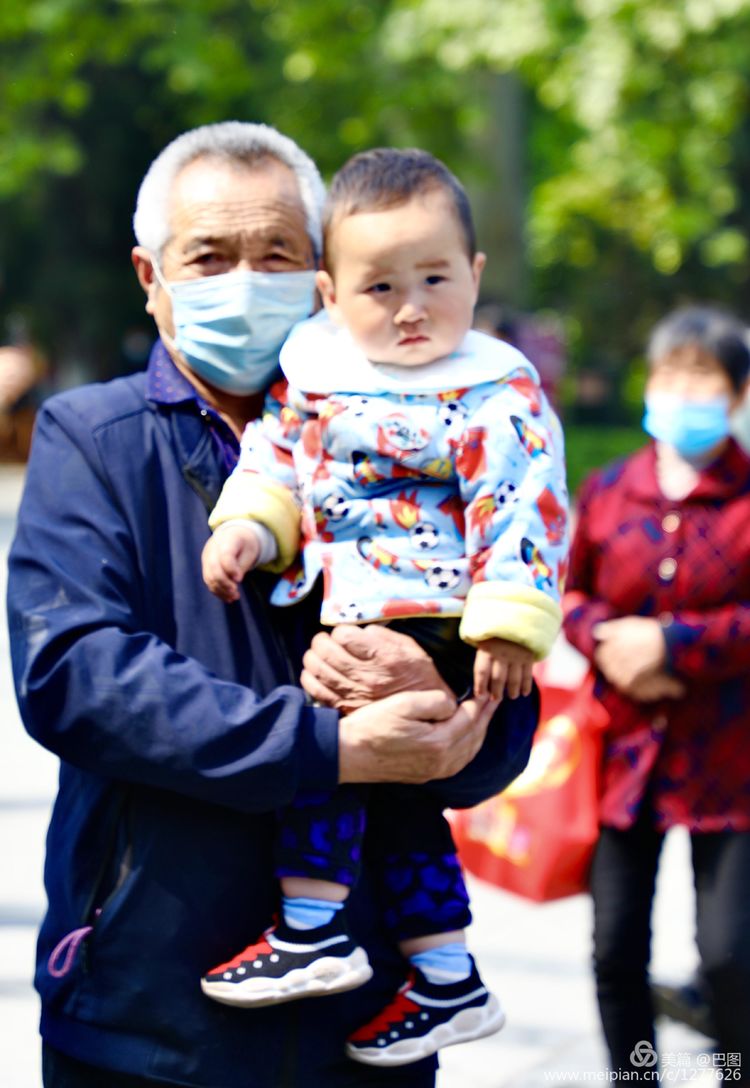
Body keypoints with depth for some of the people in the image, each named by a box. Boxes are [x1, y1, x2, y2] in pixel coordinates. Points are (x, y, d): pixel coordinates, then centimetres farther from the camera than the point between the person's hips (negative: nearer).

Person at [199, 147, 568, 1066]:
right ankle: (449, 981, 24)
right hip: (354, 614, 8)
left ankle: (312, 927, -9)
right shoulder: (315, 362, 6)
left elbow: (520, 510, -16)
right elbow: (278, 449, 14)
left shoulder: (494, 394, -12)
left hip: (434, 619, -8)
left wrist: (510, 626, -22)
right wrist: (247, 524, -3)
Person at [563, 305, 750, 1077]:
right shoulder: (606, 491, 4)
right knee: (616, 950, 8)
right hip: (626, 750, 3)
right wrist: (605, 640, -8)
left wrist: (673, 642, -17)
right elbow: (566, 590, 11)